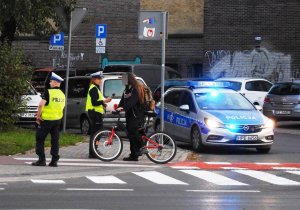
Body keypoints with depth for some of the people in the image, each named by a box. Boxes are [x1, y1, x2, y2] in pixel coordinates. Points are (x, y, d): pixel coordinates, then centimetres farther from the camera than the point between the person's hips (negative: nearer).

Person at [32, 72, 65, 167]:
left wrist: (38, 115, -11)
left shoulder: (48, 92, -13)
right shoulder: (62, 94, 9)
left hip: (46, 120, -6)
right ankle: (54, 161, 7)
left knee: (39, 139, 4)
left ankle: (42, 160, -1)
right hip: (57, 120, 6)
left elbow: (41, 105, -22)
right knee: (55, 140, 10)